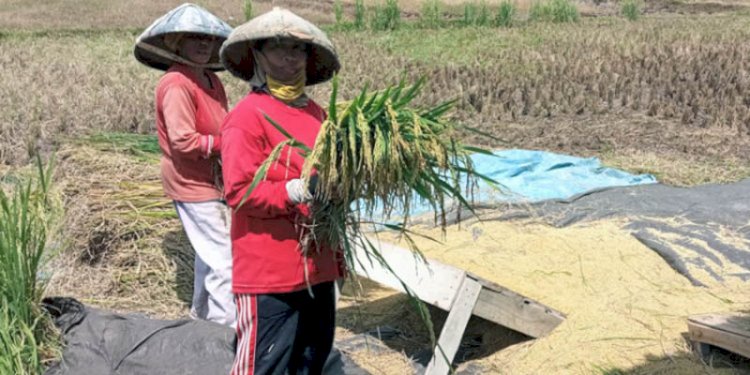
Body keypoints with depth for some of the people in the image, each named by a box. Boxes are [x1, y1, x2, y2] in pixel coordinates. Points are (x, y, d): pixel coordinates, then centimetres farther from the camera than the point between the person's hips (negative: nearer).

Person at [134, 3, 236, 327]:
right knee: (223, 259, -8)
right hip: (192, 183, -10)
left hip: (212, 180, 10)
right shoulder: (176, 84, -19)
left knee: (210, 252, 22)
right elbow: (183, 141, -24)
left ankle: (202, 315, 39)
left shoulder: (210, 79, 10)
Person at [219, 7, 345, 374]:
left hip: (317, 263, 8)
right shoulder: (246, 116, -12)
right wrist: (298, 191, -28)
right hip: (269, 269, -7)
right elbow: (239, 192, -17)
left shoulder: (316, 113, 10)